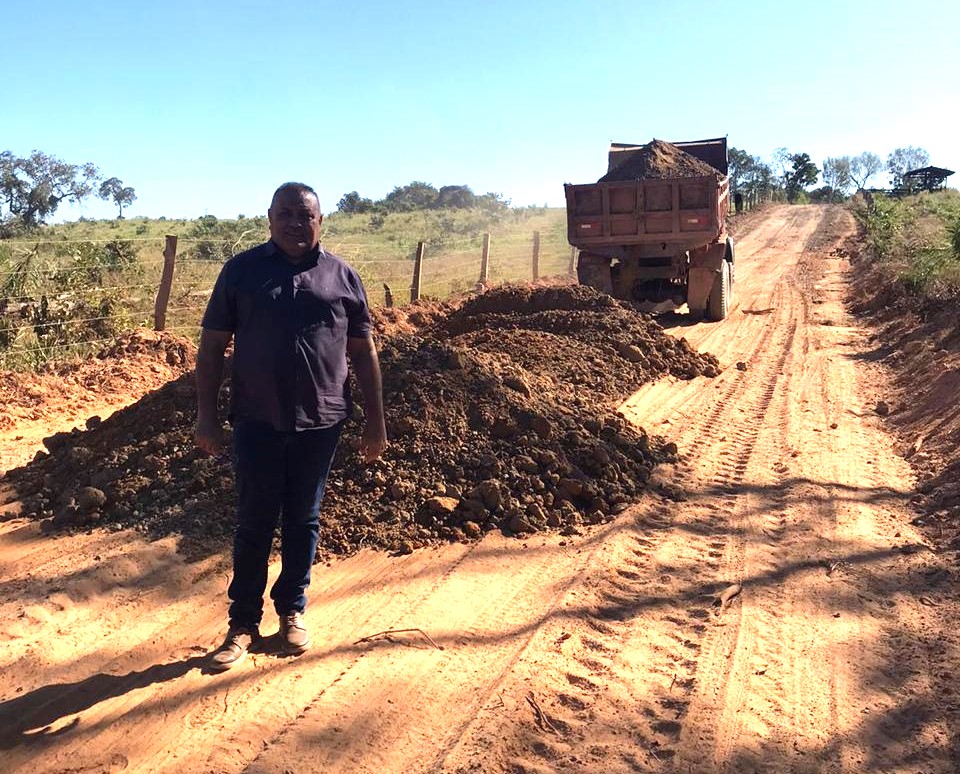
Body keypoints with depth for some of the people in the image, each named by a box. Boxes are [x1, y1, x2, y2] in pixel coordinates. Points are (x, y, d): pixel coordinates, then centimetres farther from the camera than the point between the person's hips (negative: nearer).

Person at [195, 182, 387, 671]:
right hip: (257, 422, -1)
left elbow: (362, 353, 8)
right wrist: (206, 415, -2)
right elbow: (211, 346, 3)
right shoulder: (242, 271, 2)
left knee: (303, 521, 13)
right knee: (253, 523, 7)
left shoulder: (343, 277, 5)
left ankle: (292, 610, 29)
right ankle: (243, 622, 20)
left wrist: (375, 422, 5)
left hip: (320, 421, 1)